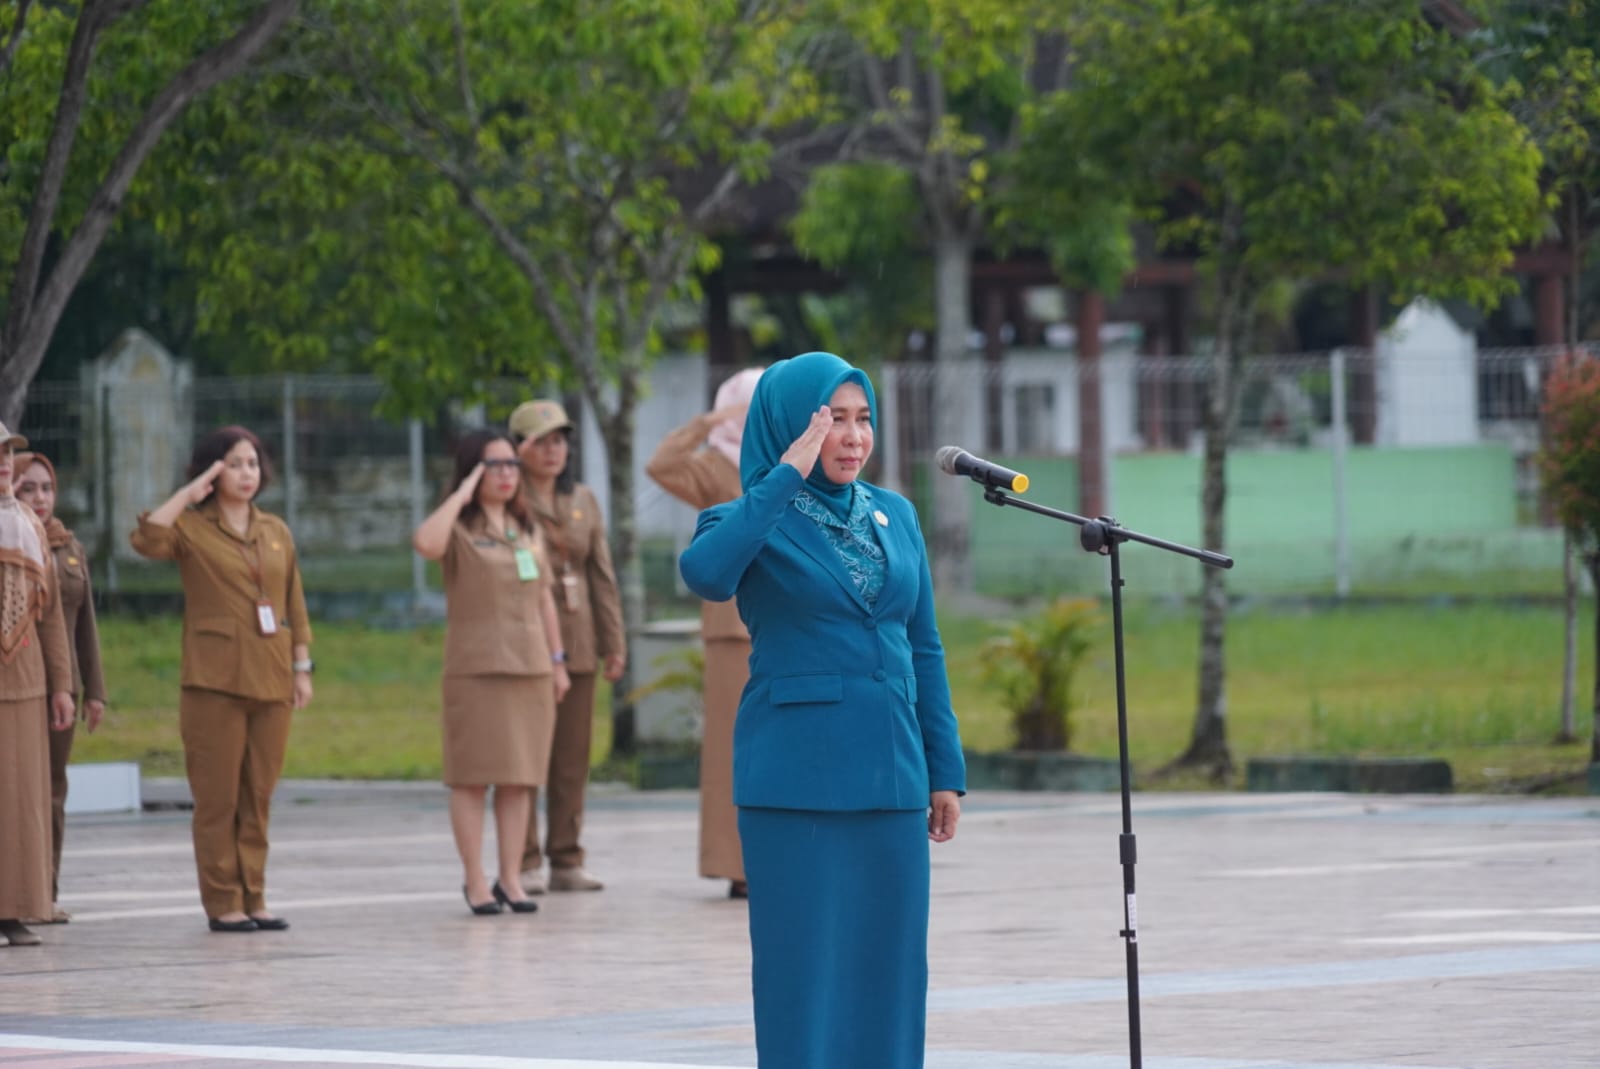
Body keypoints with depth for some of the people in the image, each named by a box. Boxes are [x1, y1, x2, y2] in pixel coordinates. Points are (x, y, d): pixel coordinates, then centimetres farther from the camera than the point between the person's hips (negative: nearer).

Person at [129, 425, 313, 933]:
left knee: (259, 796, 8)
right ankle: (222, 904, 2)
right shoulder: (191, 527, -1)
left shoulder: (276, 532, 14)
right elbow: (146, 540, -22)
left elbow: (295, 605, 17)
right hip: (214, 680, -5)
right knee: (218, 797, -2)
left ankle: (254, 898, 14)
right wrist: (188, 493, -17)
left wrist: (302, 667, 11)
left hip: (270, 680, 5)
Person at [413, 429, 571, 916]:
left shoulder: (527, 529, 15)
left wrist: (558, 660, 16)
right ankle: (476, 882, 0)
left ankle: (511, 879, 10)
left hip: (529, 669, 5)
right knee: (474, 776, -3)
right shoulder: (459, 529, -4)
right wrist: (462, 495, -18)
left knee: (518, 779, 5)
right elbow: (425, 542, -28)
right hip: (476, 669, -5)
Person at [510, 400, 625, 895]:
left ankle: (566, 861, 10)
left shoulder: (583, 501, 13)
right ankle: (524, 865, -1)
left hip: (577, 642, 5)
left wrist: (614, 643, 9)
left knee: (573, 757, 5)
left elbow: (602, 574, 13)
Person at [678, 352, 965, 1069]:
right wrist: (787, 474, -20)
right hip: (795, 781, -4)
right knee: (804, 971, -3)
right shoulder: (754, 522, -3)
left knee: (887, 971, 5)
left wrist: (946, 773, 10)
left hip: (887, 771, 5)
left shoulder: (894, 517, 11)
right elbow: (704, 573, -26)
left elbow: (925, 650, 15)